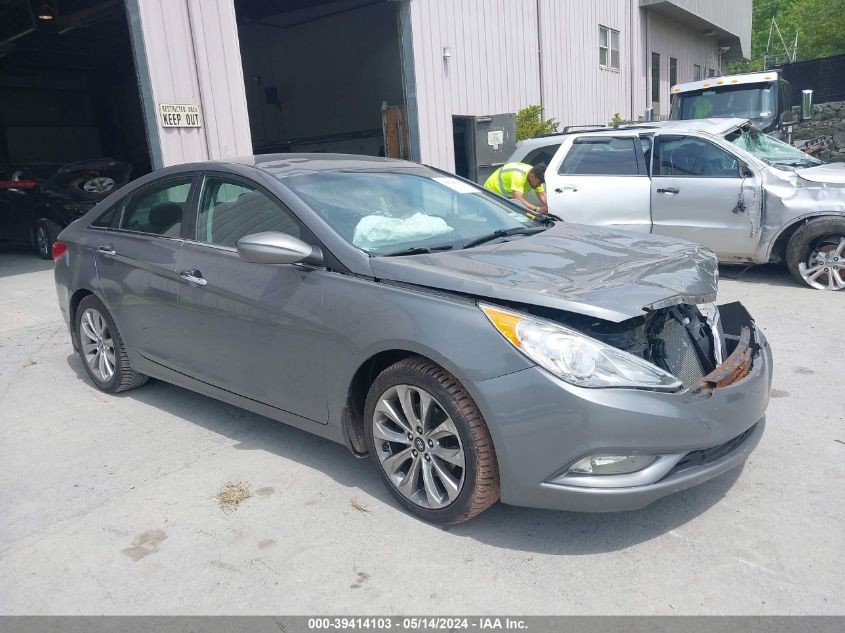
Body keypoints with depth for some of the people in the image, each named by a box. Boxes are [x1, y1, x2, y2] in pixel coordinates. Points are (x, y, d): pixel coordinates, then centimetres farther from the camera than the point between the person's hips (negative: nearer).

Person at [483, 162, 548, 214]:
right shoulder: (518, 175, -36)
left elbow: (542, 195, -11)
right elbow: (518, 199, -45)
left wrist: (548, 208, -31)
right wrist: (537, 209, -54)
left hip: (508, 196, 8)